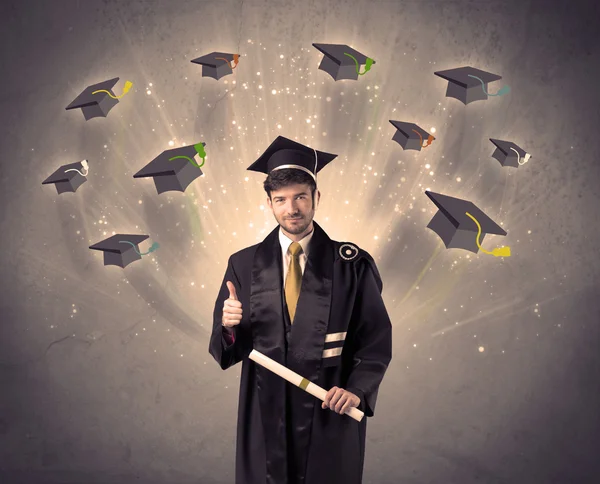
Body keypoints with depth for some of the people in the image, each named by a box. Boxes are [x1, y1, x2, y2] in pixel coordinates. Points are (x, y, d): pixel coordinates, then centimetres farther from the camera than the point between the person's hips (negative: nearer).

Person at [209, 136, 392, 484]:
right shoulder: (244, 265, -1)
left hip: (331, 413, -1)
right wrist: (229, 327, -21)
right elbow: (227, 348, 0)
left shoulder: (351, 264, -6)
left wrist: (357, 389, -16)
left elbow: (377, 337, -3)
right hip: (264, 414, 1)